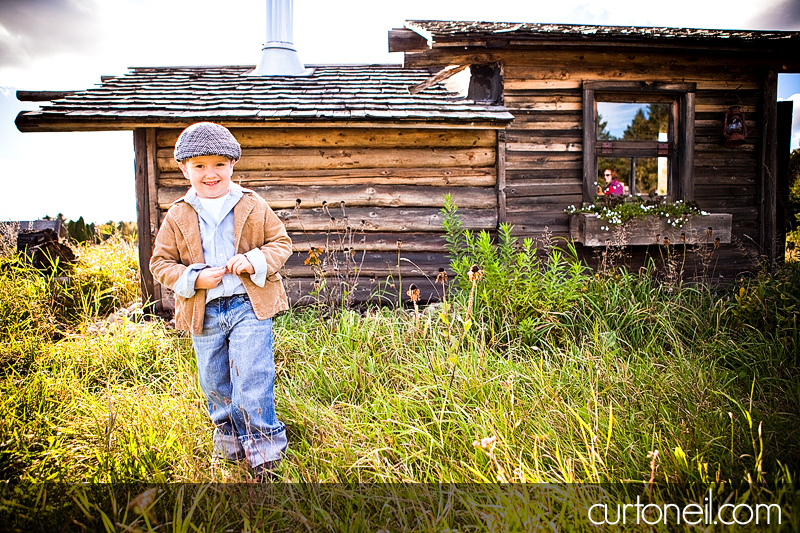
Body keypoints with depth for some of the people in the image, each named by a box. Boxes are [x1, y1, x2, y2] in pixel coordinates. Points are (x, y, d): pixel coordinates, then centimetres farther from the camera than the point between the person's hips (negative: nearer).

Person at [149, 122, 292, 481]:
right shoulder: (177, 216, 2)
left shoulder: (253, 206, 0)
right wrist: (194, 279, -13)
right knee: (215, 384, 15)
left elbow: (280, 242, 4)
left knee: (252, 380, -5)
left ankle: (264, 454, 10)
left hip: (250, 305, -2)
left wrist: (254, 261, -15)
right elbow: (161, 262, 5)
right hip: (203, 312, 3)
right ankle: (230, 445, 37)